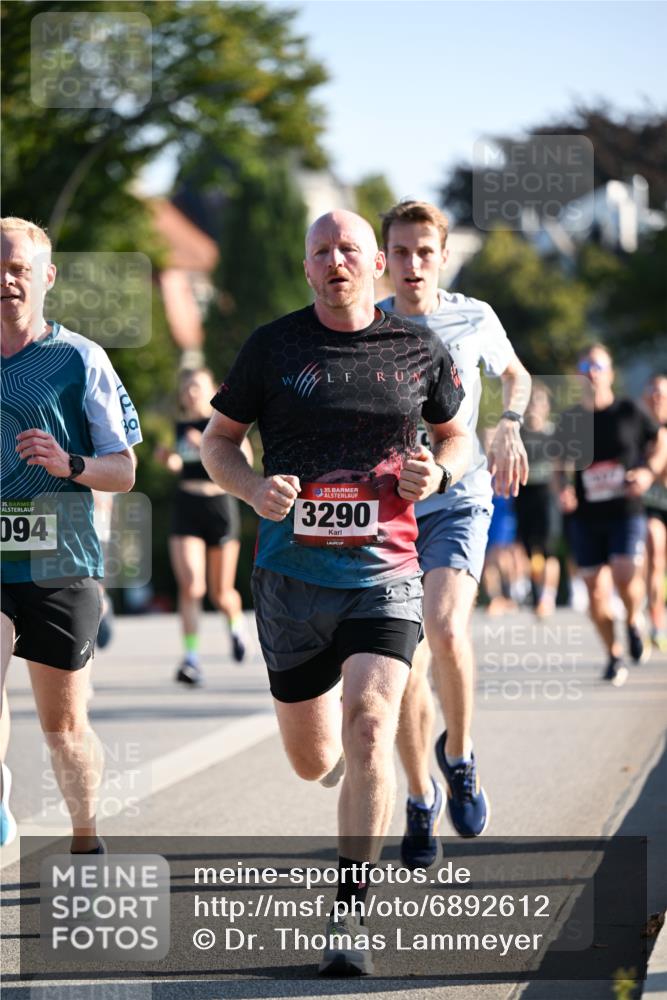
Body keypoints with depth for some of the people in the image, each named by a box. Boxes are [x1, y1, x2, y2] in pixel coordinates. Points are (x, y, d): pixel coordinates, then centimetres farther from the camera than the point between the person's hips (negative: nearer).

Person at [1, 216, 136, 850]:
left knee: (64, 725, 7)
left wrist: (70, 465, -17)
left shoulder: (81, 360, 1)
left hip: (60, 564, -1)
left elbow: (124, 471, 1)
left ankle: (84, 836, 27)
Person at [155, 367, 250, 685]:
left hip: (221, 506, -2)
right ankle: (191, 658, -16)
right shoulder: (181, 426, 9)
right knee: (190, 586, -17)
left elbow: (245, 461, -14)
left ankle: (236, 623, 42)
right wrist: (167, 459, 2)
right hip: (186, 507, 2)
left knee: (221, 594, 7)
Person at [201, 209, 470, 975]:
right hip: (293, 572, 1)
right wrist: (254, 489, -11)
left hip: (384, 571, -1)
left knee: (369, 725, -21)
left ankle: (349, 913, -14)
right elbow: (218, 440, 9)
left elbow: (457, 433, 18)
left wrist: (438, 472, -5)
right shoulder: (273, 347, 1)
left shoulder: (417, 350, 3)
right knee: (312, 760, 10)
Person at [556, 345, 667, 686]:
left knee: (626, 575, -22)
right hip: (586, 517, 2)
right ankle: (614, 655, 19)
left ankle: (633, 621, 11)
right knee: (596, 591, 0)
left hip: (626, 513, -2)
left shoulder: (629, 412, 1)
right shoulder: (571, 419, 7)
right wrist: (563, 489, -3)